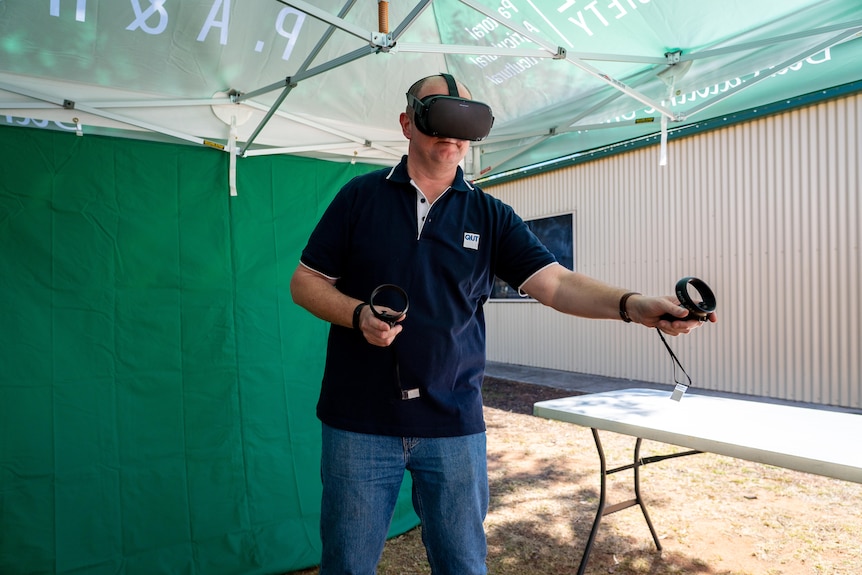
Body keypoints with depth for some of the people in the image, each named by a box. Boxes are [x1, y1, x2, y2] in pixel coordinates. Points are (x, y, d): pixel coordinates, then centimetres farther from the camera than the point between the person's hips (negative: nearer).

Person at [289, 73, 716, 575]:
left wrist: (631, 304, -22)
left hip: (454, 424, 1)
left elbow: (557, 283, -5)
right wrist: (359, 315, -15)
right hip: (360, 421, 0)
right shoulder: (361, 197, 3)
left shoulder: (490, 216, 5)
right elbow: (306, 282, 4)